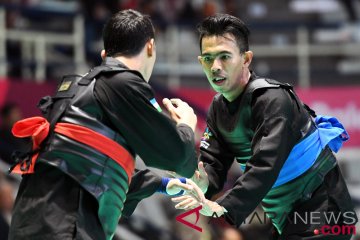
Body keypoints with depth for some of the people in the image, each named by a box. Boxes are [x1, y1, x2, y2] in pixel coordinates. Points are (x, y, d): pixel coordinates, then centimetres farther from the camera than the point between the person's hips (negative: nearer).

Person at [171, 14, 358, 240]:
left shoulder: (272, 100, -23)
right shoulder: (218, 108, 3)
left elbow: (265, 165, -35)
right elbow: (214, 161, -4)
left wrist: (224, 209, -47)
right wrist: (201, 181, -29)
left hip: (320, 213, -7)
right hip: (284, 218, 7)